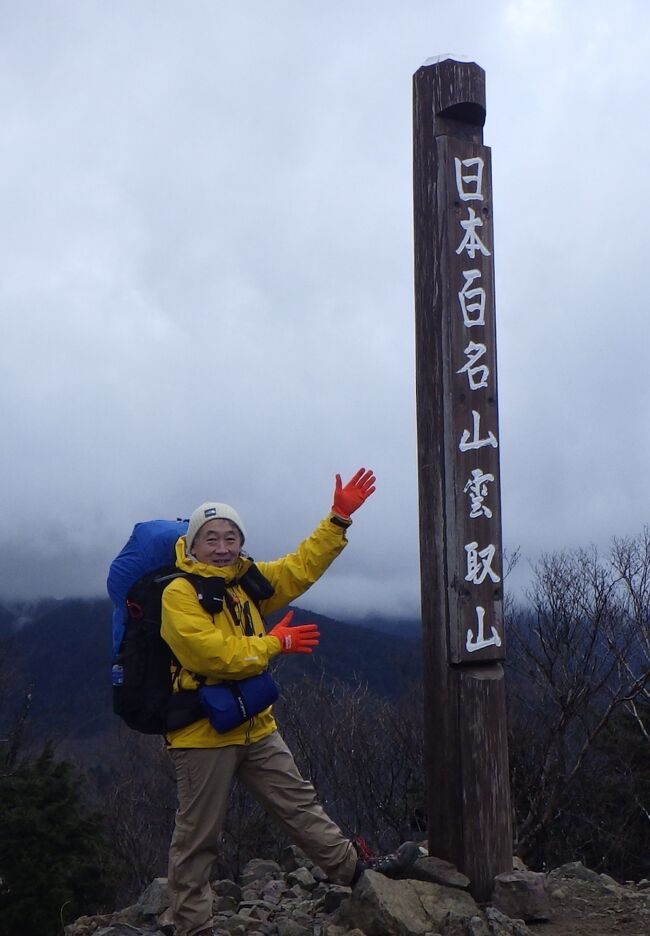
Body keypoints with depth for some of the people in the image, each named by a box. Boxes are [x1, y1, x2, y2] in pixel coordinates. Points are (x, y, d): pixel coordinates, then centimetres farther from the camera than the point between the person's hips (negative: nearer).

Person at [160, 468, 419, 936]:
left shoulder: (248, 581, 9)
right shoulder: (180, 592, -15)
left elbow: (301, 567, 10)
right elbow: (213, 654, -25)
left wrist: (339, 517, 1)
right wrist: (277, 643, -13)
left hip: (256, 726, 7)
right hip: (204, 732, -7)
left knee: (300, 803, 16)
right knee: (198, 838, 5)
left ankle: (356, 867, 26)